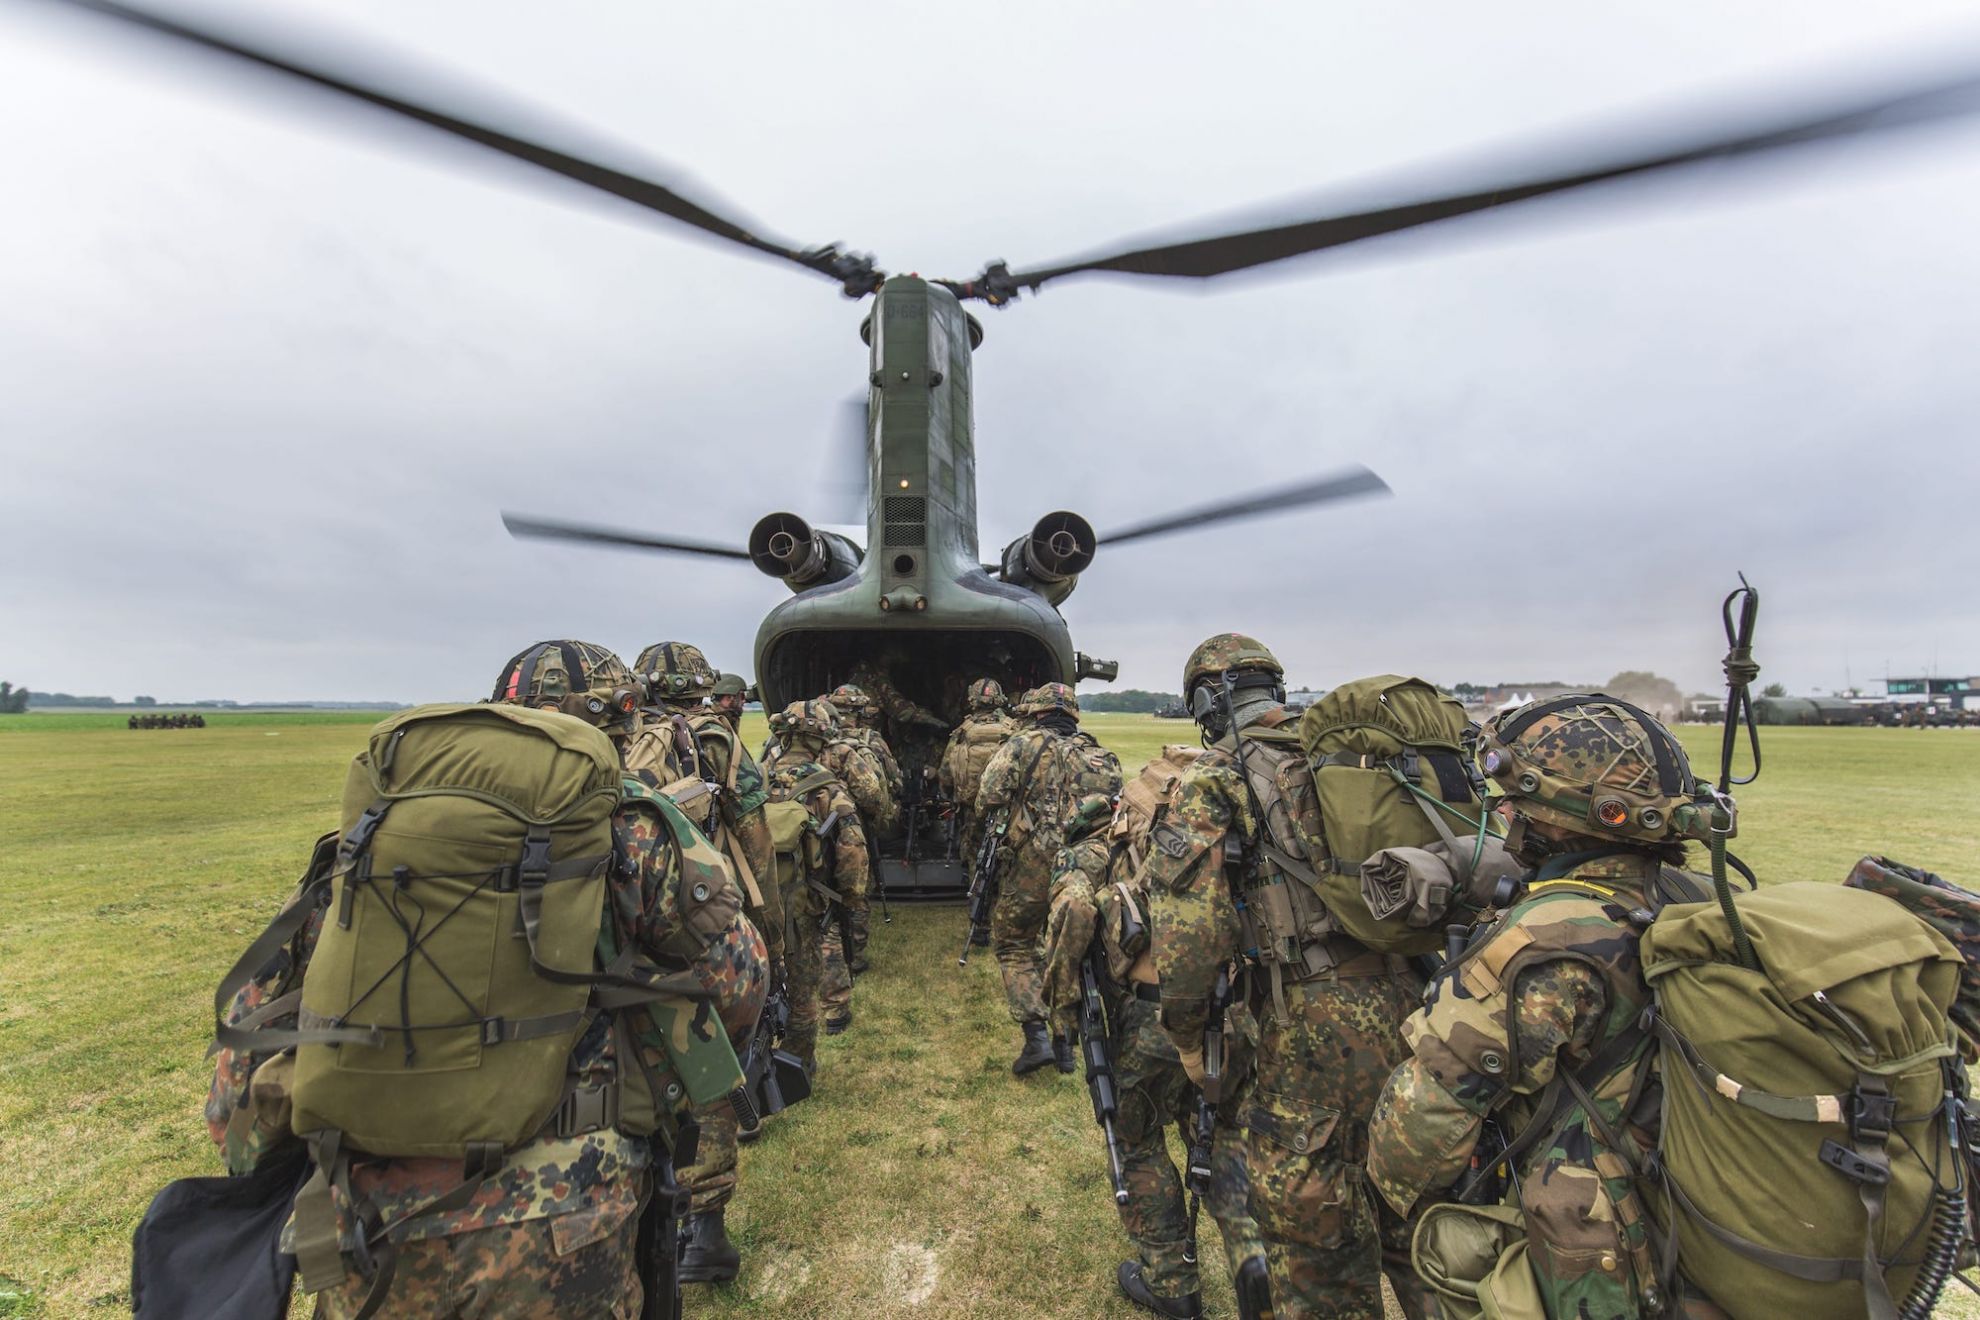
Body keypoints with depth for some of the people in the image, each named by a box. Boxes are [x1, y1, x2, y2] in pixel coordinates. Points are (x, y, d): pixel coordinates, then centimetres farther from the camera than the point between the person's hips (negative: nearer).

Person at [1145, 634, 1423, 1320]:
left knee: (1300, 1201, 16)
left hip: (1313, 1014, -6)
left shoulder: (1213, 778, -9)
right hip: (1406, 997, 6)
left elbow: (1188, 923, -16)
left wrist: (1187, 1032, -2)